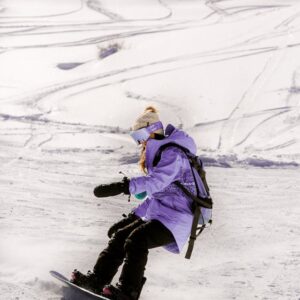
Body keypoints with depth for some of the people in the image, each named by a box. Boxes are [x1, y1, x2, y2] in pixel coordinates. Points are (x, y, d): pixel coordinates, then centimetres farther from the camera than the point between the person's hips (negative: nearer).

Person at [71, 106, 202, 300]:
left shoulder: (172, 153, -13)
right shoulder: (158, 155, 20)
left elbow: (157, 181, -31)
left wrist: (122, 187, -41)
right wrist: (134, 216, 23)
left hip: (175, 218, -10)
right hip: (157, 214, 10)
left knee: (136, 241, -26)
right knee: (120, 236, 3)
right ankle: (98, 279, 2)